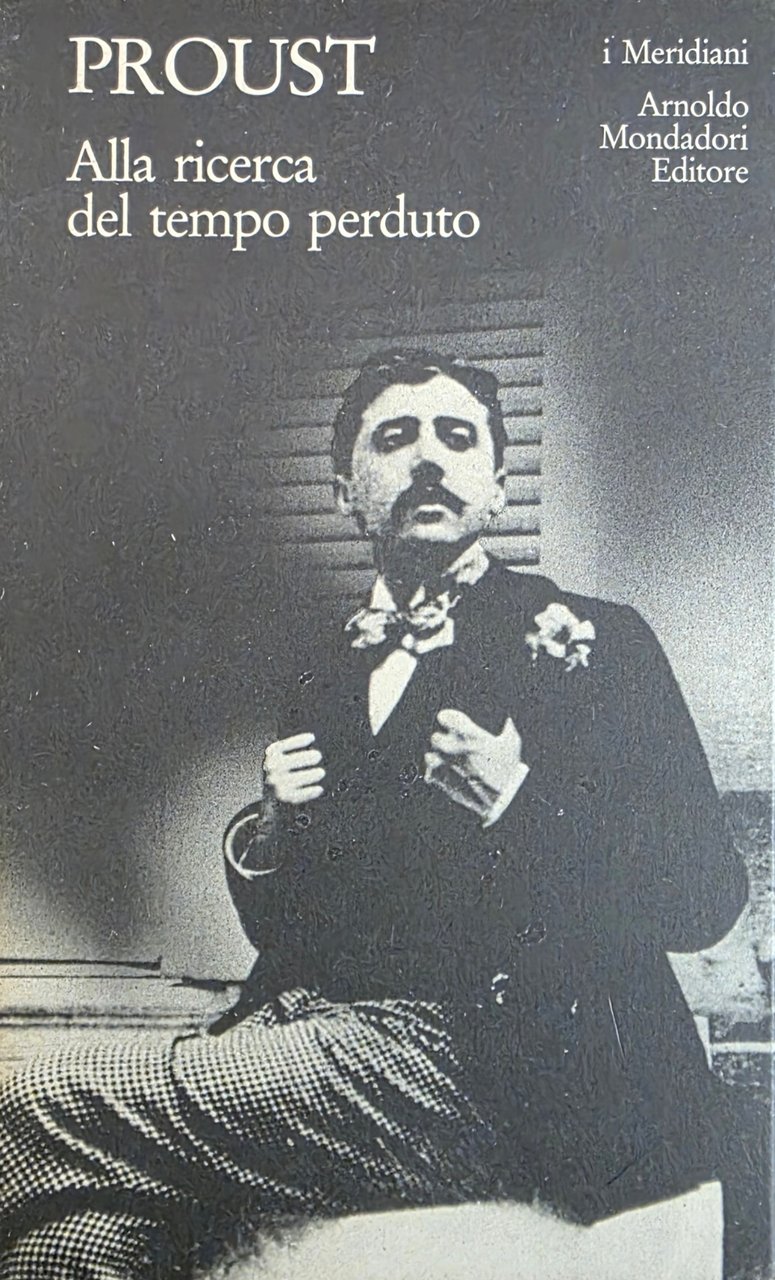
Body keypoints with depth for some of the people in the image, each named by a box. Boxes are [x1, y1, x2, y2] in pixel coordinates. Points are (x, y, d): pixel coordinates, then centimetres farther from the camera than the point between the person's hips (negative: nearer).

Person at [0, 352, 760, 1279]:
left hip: (481, 1075, -5)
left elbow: (706, 896, -3)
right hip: (304, 1028, 5)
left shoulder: (585, 639, 1)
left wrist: (518, 802, -16)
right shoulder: (316, 656, 17)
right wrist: (267, 830, 0)